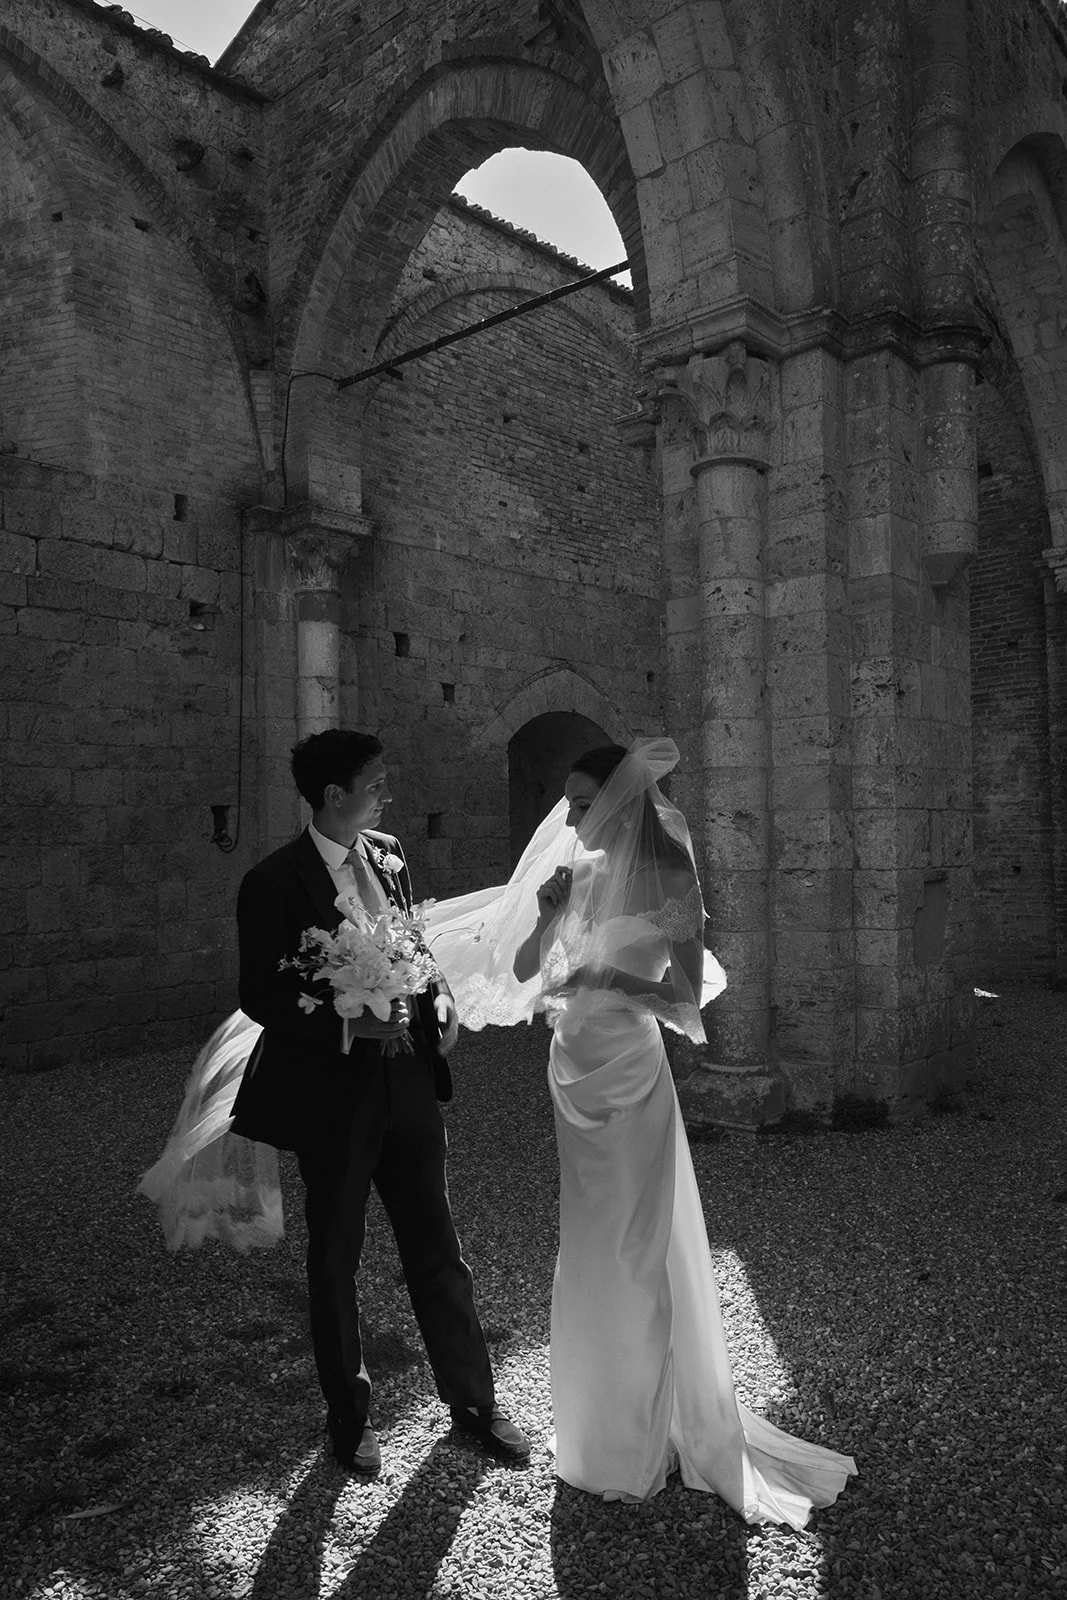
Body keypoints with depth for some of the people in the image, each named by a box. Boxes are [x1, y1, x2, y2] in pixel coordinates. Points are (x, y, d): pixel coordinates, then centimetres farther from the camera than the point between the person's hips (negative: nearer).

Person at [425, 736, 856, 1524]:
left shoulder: (666, 883, -11)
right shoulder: (577, 876, 3)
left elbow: (689, 1000, -11)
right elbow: (521, 970, 5)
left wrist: (615, 977, -23)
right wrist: (547, 916, -11)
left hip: (630, 1076, -5)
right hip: (575, 1073, 5)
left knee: (636, 1253, 6)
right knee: (591, 1257, 17)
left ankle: (647, 1440, 26)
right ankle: (608, 1422, 37)